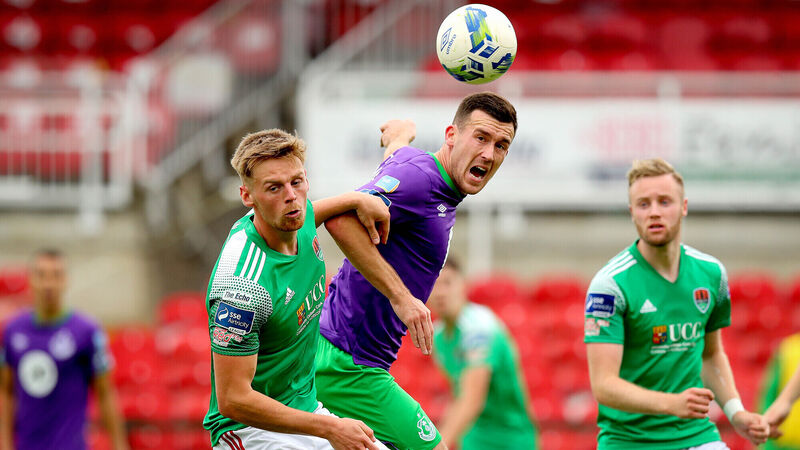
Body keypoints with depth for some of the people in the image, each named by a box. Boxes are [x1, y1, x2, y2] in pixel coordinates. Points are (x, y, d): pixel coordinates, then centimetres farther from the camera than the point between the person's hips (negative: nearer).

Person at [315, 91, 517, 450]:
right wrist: (400, 295, -33)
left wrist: (399, 134, 58)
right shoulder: (418, 178, -19)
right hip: (350, 367, -10)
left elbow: (398, 132, 36)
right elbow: (340, 218, -34)